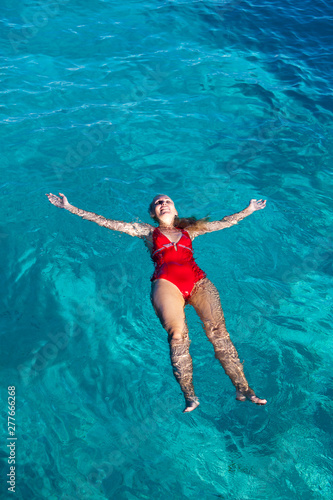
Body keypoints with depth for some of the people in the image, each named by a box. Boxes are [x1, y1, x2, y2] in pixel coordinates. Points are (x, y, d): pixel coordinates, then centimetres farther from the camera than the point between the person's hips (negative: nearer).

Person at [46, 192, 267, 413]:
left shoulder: (190, 229, 33)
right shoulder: (146, 231, 29)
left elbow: (224, 222, 41)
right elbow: (105, 222, 25)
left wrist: (249, 210, 44)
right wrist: (69, 207, 23)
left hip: (198, 280, 2)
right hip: (165, 281, -1)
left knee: (217, 329, -20)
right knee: (177, 333, -27)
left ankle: (242, 388, -22)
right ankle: (189, 396, -28)